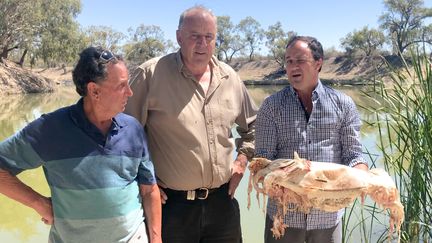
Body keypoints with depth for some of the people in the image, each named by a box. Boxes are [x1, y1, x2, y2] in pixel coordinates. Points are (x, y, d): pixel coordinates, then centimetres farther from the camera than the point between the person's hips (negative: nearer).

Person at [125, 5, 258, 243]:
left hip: (222, 201, 5)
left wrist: (242, 158, 8)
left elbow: (252, 125, 19)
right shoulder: (151, 74, -12)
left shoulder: (229, 77, 5)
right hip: (171, 204, -4)